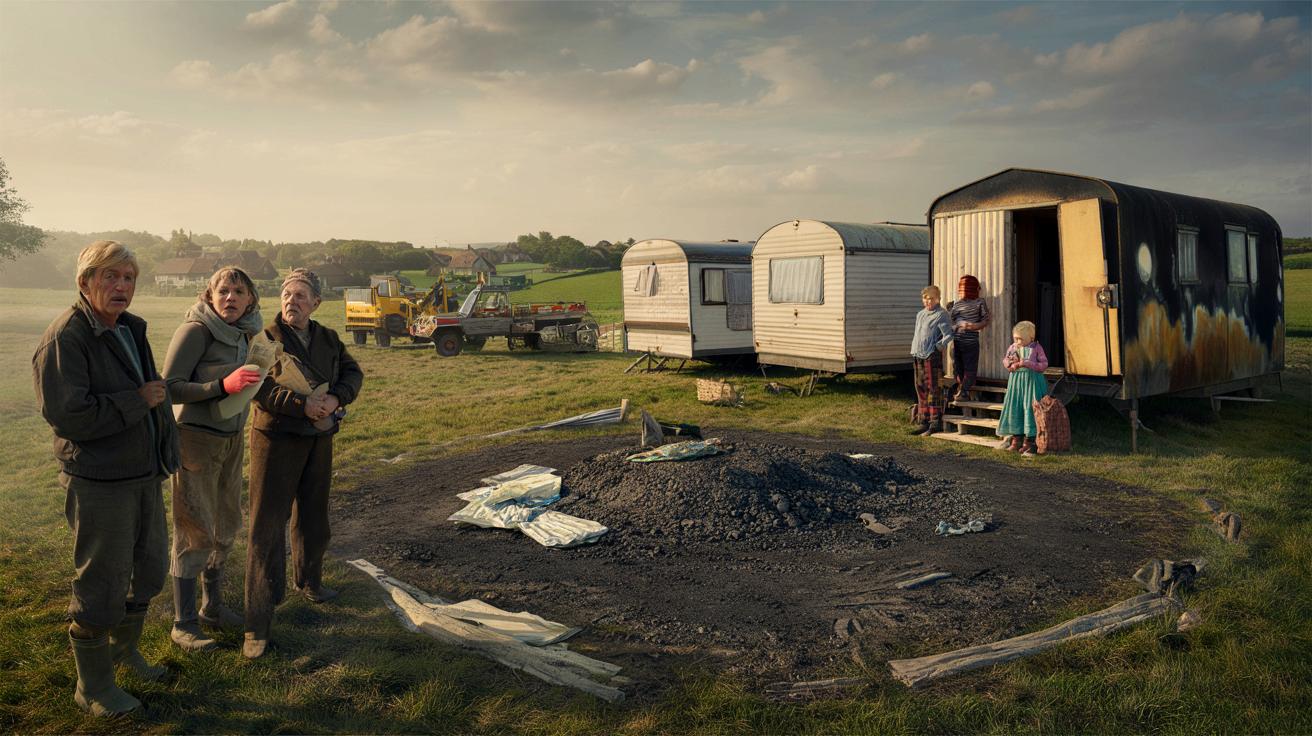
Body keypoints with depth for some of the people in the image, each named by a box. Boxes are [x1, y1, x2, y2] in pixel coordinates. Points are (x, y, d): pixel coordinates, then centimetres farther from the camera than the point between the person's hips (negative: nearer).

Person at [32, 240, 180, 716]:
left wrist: (166, 451, 20)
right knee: (101, 585, 2)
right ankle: (93, 687, 21)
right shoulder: (66, 337, -17)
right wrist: (136, 401, -20)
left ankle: (124, 649, 43)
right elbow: (65, 413, -26)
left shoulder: (132, 329, 10)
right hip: (99, 484, -9)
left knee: (150, 568, 20)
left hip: (144, 475, 9)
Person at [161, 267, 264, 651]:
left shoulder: (244, 333, 4)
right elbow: (170, 388, -20)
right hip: (196, 439, -7)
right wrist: (223, 385, -30)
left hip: (231, 440, 7)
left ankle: (212, 605, 32)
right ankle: (183, 624, 11)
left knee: (226, 525, 15)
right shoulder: (196, 330, -17)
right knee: (195, 533, -1)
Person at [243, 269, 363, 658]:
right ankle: (258, 621, -3)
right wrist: (303, 405, -28)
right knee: (267, 526, -6)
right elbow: (258, 388, -20)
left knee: (312, 517, 21)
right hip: (276, 438, -6)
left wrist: (336, 398, -18)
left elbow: (353, 372, 2)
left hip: (319, 440, 6)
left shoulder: (328, 338, 7)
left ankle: (308, 579, 45)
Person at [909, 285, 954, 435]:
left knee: (933, 388, -7)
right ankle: (923, 422, 17)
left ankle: (936, 422, -3)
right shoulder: (920, 315, 19)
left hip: (932, 355, -8)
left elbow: (948, 335, -11)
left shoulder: (941, 314, -5)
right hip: (918, 356, 8)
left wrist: (938, 346, -17)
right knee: (921, 389, 10)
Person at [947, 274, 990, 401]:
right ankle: (961, 389, 14)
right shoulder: (955, 304, 10)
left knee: (969, 367, 2)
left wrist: (975, 326, -11)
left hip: (971, 341, -2)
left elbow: (985, 321, 4)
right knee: (957, 367, 7)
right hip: (956, 341, 2)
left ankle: (964, 391, 8)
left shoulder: (980, 303, 5)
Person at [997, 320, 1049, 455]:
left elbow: (1044, 364, -9)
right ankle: (1016, 438, 11)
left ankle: (1028, 440, 1)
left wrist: (1027, 363, -19)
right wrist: (1010, 363, -6)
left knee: (1030, 407, -5)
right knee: (1014, 408, 3)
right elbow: (1005, 360, 17)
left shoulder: (1036, 348, -4)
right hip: (1016, 380, 4)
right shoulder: (1012, 347, 7)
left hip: (1032, 381, -4)